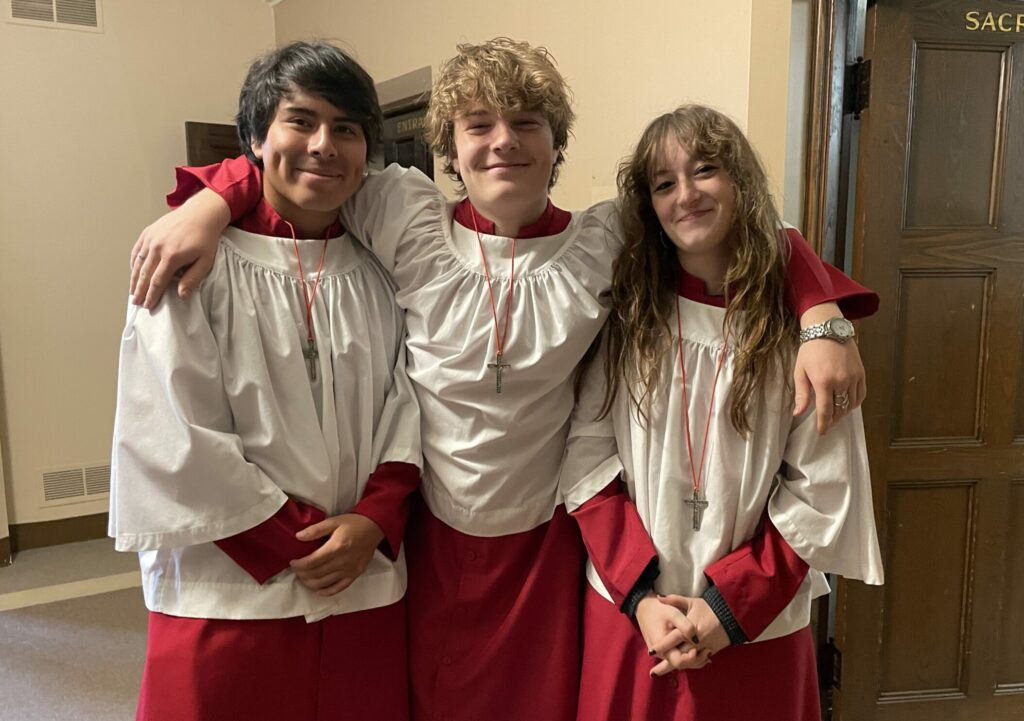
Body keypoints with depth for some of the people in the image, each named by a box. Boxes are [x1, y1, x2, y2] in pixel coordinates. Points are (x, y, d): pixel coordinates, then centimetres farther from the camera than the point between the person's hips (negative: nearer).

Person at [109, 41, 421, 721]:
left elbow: (406, 412, 4)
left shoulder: (381, 274, 5)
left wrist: (373, 522, -10)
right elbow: (171, 437, -11)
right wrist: (298, 541, -10)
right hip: (227, 594, -3)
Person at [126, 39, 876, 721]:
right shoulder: (408, 220, -6)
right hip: (428, 536, 1)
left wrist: (822, 324, -13)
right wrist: (208, 205, -14)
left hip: (546, 543, 0)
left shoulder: (607, 242, -6)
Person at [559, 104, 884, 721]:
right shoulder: (626, 314, -3)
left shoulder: (797, 321, -7)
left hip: (757, 627, -1)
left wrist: (730, 605, -11)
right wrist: (641, 597, -11)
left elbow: (819, 491, -7)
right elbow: (587, 462, -5)